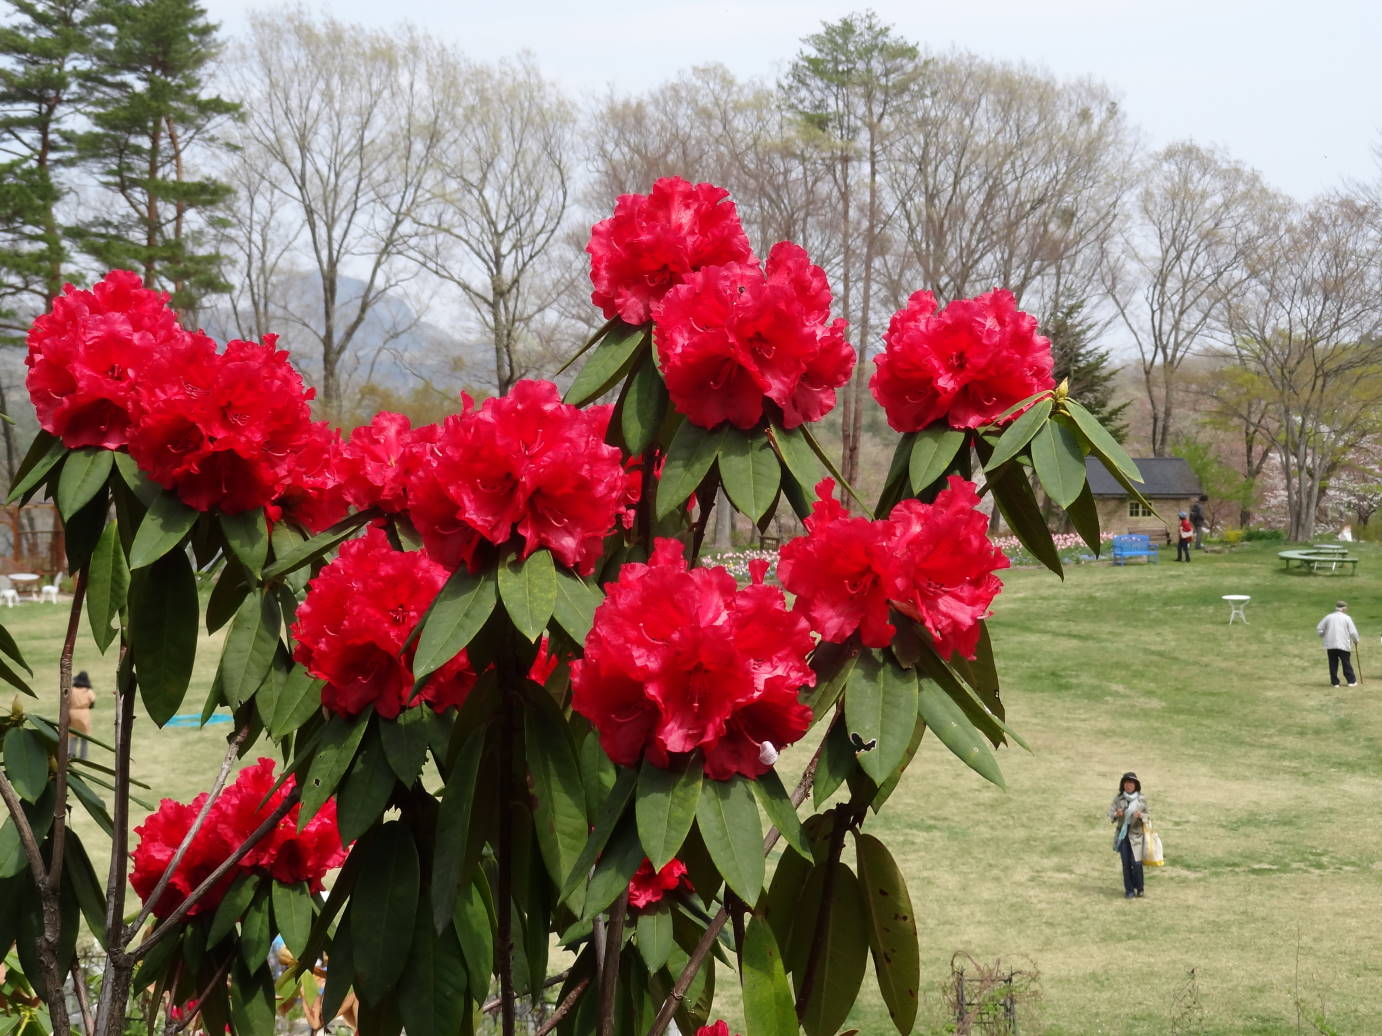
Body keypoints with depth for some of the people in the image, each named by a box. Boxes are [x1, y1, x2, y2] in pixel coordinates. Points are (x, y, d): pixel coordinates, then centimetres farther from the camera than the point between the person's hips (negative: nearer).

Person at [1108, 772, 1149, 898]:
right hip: (1122, 834, 1)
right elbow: (1110, 814, 0)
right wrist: (1117, 814, -22)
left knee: (1136, 863, -9)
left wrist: (1140, 815, -17)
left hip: (1136, 834, -1)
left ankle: (1139, 889, 10)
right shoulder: (1118, 799, 0)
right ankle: (1129, 890, 12)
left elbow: (1147, 816, 5)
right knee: (1126, 863, 1)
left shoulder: (1141, 800, -1)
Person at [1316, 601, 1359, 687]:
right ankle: (1351, 681, 12)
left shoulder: (1328, 617, 4)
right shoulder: (1347, 618, -2)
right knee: (1346, 663, 7)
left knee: (1333, 664, 7)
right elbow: (1353, 632, -5)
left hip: (1330, 645, 2)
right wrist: (1356, 640, 14)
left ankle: (1334, 682, 7)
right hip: (1343, 645, -2)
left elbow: (1319, 629, 4)